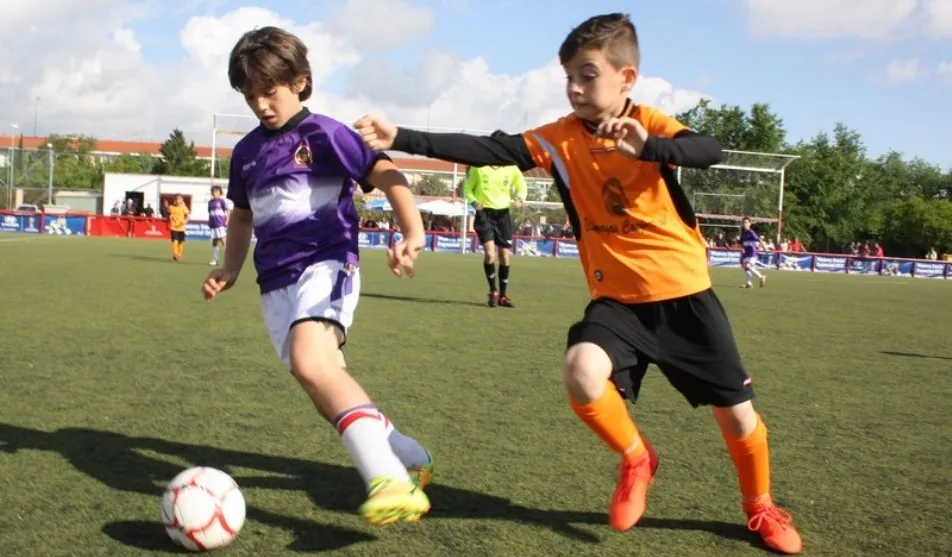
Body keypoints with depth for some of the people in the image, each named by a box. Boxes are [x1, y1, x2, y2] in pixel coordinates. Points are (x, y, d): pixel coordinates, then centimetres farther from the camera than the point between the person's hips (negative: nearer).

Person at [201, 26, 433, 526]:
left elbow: (389, 177, -10)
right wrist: (230, 268, 17)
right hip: (275, 284, 7)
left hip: (325, 266, -7)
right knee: (332, 397, 4)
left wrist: (412, 234, -25)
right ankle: (410, 457, 23)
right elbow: (242, 215, 30)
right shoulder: (246, 152, 16)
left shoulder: (323, 134, -4)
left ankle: (391, 479, -35)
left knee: (311, 363, -32)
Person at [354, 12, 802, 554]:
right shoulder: (558, 139, -4)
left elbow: (712, 152, -27)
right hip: (617, 296, 1)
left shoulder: (648, 124, -10)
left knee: (735, 411, 5)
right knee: (581, 373, -27)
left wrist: (646, 148, -46)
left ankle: (760, 505, 34)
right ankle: (636, 459, 4)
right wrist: (400, 138, -21)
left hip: (684, 291, -1)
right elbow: (484, 151, -12)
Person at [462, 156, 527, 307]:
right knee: (490, 252, -18)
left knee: (505, 256, 6)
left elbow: (521, 184, 14)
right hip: (484, 212, -3)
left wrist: (520, 198, -7)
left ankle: (503, 295, 21)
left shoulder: (511, 167, -1)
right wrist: (473, 201, -18)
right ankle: (493, 291, 2)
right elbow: (467, 188, 2)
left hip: (503, 213, 3)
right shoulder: (478, 167, -6)